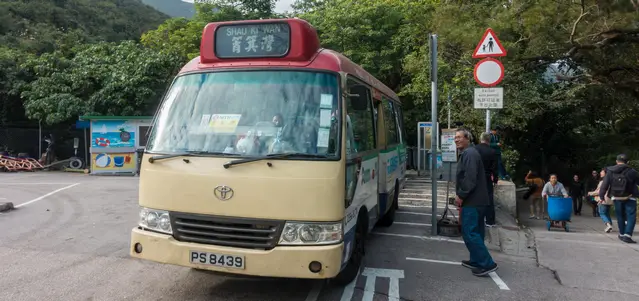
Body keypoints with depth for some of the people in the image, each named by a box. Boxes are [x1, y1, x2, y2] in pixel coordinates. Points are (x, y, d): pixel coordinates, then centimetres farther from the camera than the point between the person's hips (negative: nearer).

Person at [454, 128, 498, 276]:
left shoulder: (469, 154, -15)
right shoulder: (467, 153, 20)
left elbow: (470, 178, -24)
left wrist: (461, 196, -17)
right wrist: (462, 196, 16)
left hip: (472, 201, -11)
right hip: (477, 200, 11)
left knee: (470, 233, -10)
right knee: (476, 232, 16)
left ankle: (487, 264, -7)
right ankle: (476, 261, 25)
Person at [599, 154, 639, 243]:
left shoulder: (610, 172, -1)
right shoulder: (632, 172, -9)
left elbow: (604, 185, -2)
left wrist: (601, 196, 5)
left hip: (616, 198, 3)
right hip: (629, 198, -3)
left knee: (620, 216, 16)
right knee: (631, 217, -1)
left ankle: (622, 234, 26)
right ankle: (627, 235, -15)